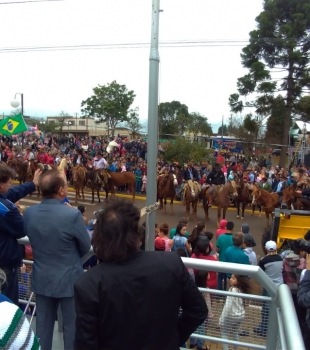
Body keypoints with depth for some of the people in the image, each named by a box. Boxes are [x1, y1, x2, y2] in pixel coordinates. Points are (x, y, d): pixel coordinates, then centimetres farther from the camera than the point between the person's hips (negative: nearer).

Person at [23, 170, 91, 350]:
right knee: (72, 324, 16)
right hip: (69, 279, -4)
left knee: (43, 323, 22)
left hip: (41, 278, 5)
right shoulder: (73, 214, -26)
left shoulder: (29, 213, -10)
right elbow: (86, 246, -12)